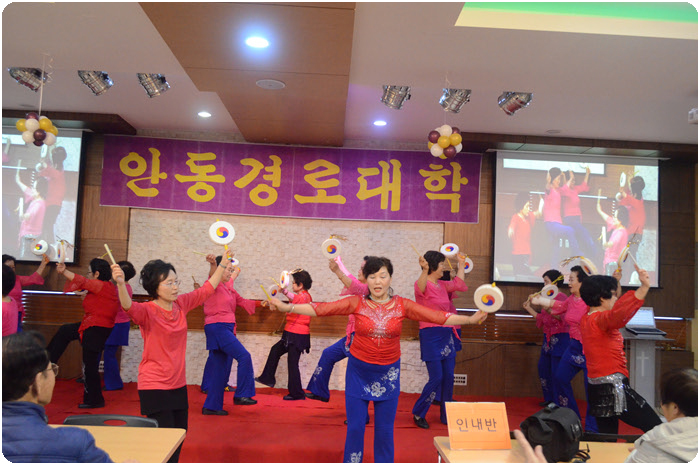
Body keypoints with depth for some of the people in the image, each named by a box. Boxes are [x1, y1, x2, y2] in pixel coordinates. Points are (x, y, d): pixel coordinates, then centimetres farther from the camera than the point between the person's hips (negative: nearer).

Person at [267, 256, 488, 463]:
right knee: (355, 426, 4)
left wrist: (470, 319, -16)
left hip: (388, 373, 1)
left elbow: (437, 316, -9)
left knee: (385, 428, 9)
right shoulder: (356, 303, -7)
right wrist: (286, 307, -22)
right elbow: (322, 309, -14)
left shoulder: (401, 305, -4)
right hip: (358, 371, -1)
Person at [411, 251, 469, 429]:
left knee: (449, 377, 8)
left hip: (446, 335, 8)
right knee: (436, 378, -7)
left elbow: (460, 285, 23)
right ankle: (418, 414, 13)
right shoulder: (423, 284, -12)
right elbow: (421, 288, -36)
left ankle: (446, 416, 23)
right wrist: (424, 270, -55)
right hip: (430, 336, -7)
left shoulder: (442, 285, 12)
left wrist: (461, 264, 25)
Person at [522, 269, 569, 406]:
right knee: (543, 367, 10)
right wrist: (529, 308, 11)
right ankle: (549, 398, 22)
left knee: (556, 371, -6)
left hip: (559, 338, -8)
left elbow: (559, 316, -25)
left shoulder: (561, 297, -9)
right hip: (548, 338, 8)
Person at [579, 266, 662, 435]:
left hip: (597, 389, 10)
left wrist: (615, 280, 40)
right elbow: (618, 314, -39)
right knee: (656, 428, -6)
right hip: (614, 388, -10)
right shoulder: (600, 319, -15)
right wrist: (643, 287, -47)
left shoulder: (586, 318, 13)